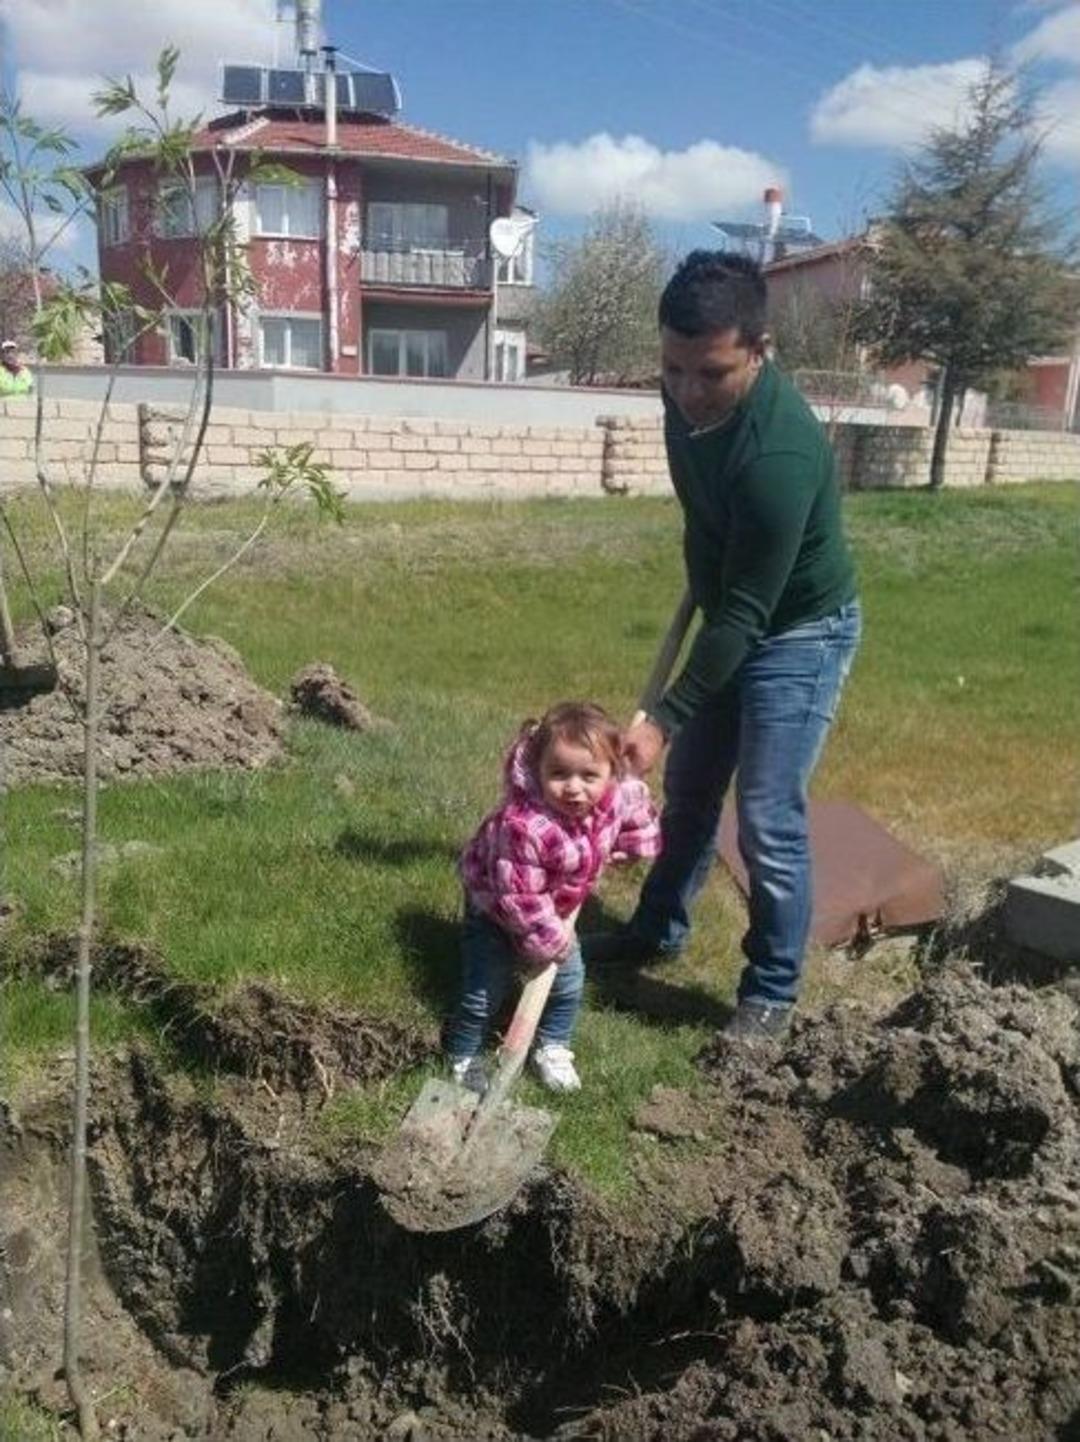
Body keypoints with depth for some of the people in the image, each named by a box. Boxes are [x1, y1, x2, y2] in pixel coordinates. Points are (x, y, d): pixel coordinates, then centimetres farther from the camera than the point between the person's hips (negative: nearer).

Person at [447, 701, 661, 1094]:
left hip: (560, 906, 6)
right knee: (485, 988, 3)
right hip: (496, 907, -6)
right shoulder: (523, 825, -45)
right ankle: (463, 1056, 29)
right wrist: (550, 940, -23)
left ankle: (552, 1047, 41)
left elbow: (638, 806, 2)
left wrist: (631, 848, 9)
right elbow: (519, 898, -35)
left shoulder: (618, 795, -26)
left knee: (569, 980, 16)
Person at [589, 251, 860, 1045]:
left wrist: (665, 720, -28)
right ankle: (659, 930, 37)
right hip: (732, 618, 8)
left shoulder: (780, 452, -36)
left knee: (768, 823, -5)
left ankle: (772, 992, 15)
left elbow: (748, 613, -31)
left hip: (800, 635, -8)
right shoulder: (689, 393, -12)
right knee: (689, 790, 18)